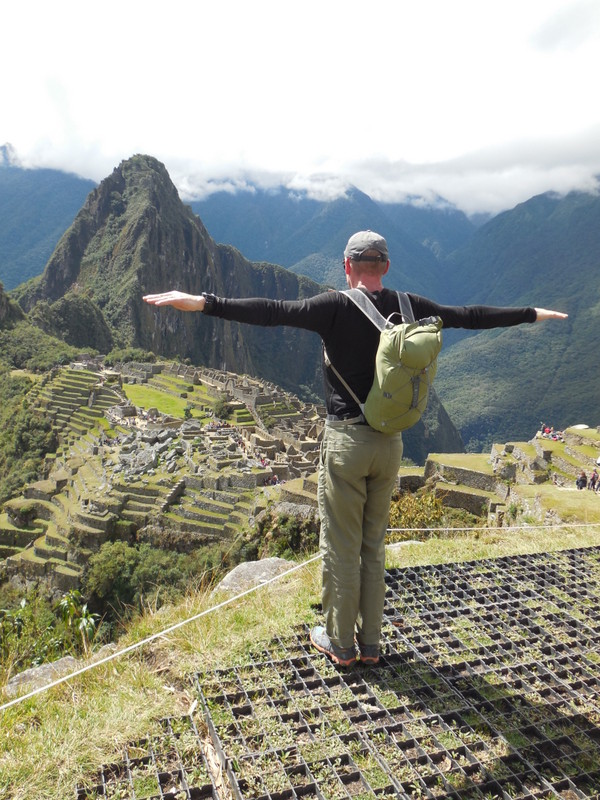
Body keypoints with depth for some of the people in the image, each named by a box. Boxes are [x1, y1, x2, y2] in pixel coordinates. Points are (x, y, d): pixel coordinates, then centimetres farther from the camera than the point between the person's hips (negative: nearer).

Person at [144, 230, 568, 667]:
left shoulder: (335, 307, -11)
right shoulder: (409, 307, 2)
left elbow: (272, 312, -20)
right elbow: (469, 316, 11)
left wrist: (205, 303, -21)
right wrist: (532, 314, 25)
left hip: (346, 441, -5)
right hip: (390, 442, 5)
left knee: (341, 546, 9)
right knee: (374, 545, 17)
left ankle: (339, 642, 24)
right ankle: (370, 642, 30)